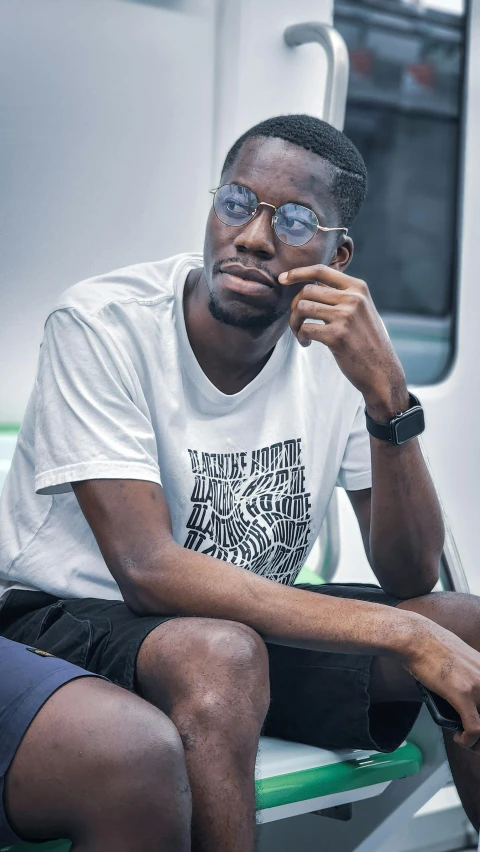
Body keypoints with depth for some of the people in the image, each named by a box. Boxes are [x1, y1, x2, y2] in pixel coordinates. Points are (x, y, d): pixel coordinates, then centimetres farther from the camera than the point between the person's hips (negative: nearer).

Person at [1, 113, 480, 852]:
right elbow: (147, 568, -27)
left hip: (251, 617, 5)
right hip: (75, 618, -5)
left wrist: (385, 391, -26)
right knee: (219, 655, -37)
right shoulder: (102, 323, -20)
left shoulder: (335, 343, -7)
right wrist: (406, 637, -31)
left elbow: (410, 578, -9)